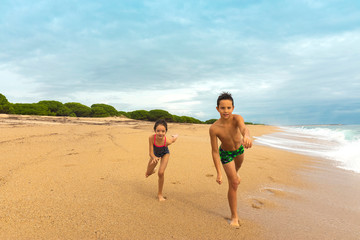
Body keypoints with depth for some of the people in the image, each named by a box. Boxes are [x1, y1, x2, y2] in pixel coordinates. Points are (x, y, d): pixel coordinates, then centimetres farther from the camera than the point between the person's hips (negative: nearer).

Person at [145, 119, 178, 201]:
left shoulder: (167, 141, -41)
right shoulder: (151, 138, -40)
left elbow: (175, 138, -18)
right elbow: (151, 153, -33)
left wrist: (175, 136, 6)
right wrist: (154, 158, -54)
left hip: (165, 154, -2)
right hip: (155, 154, 2)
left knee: (161, 173, -18)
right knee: (148, 173, 15)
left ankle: (160, 194, 6)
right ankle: (152, 171, 57)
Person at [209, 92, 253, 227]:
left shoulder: (237, 118, -31)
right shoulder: (214, 128, -35)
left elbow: (243, 128, -54)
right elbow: (215, 152, -28)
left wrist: (247, 136, -79)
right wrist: (218, 173, -29)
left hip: (239, 148, 3)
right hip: (226, 153, -3)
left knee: (237, 167, 34)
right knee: (234, 184, -6)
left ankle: (234, 173, 74)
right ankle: (234, 217, 10)